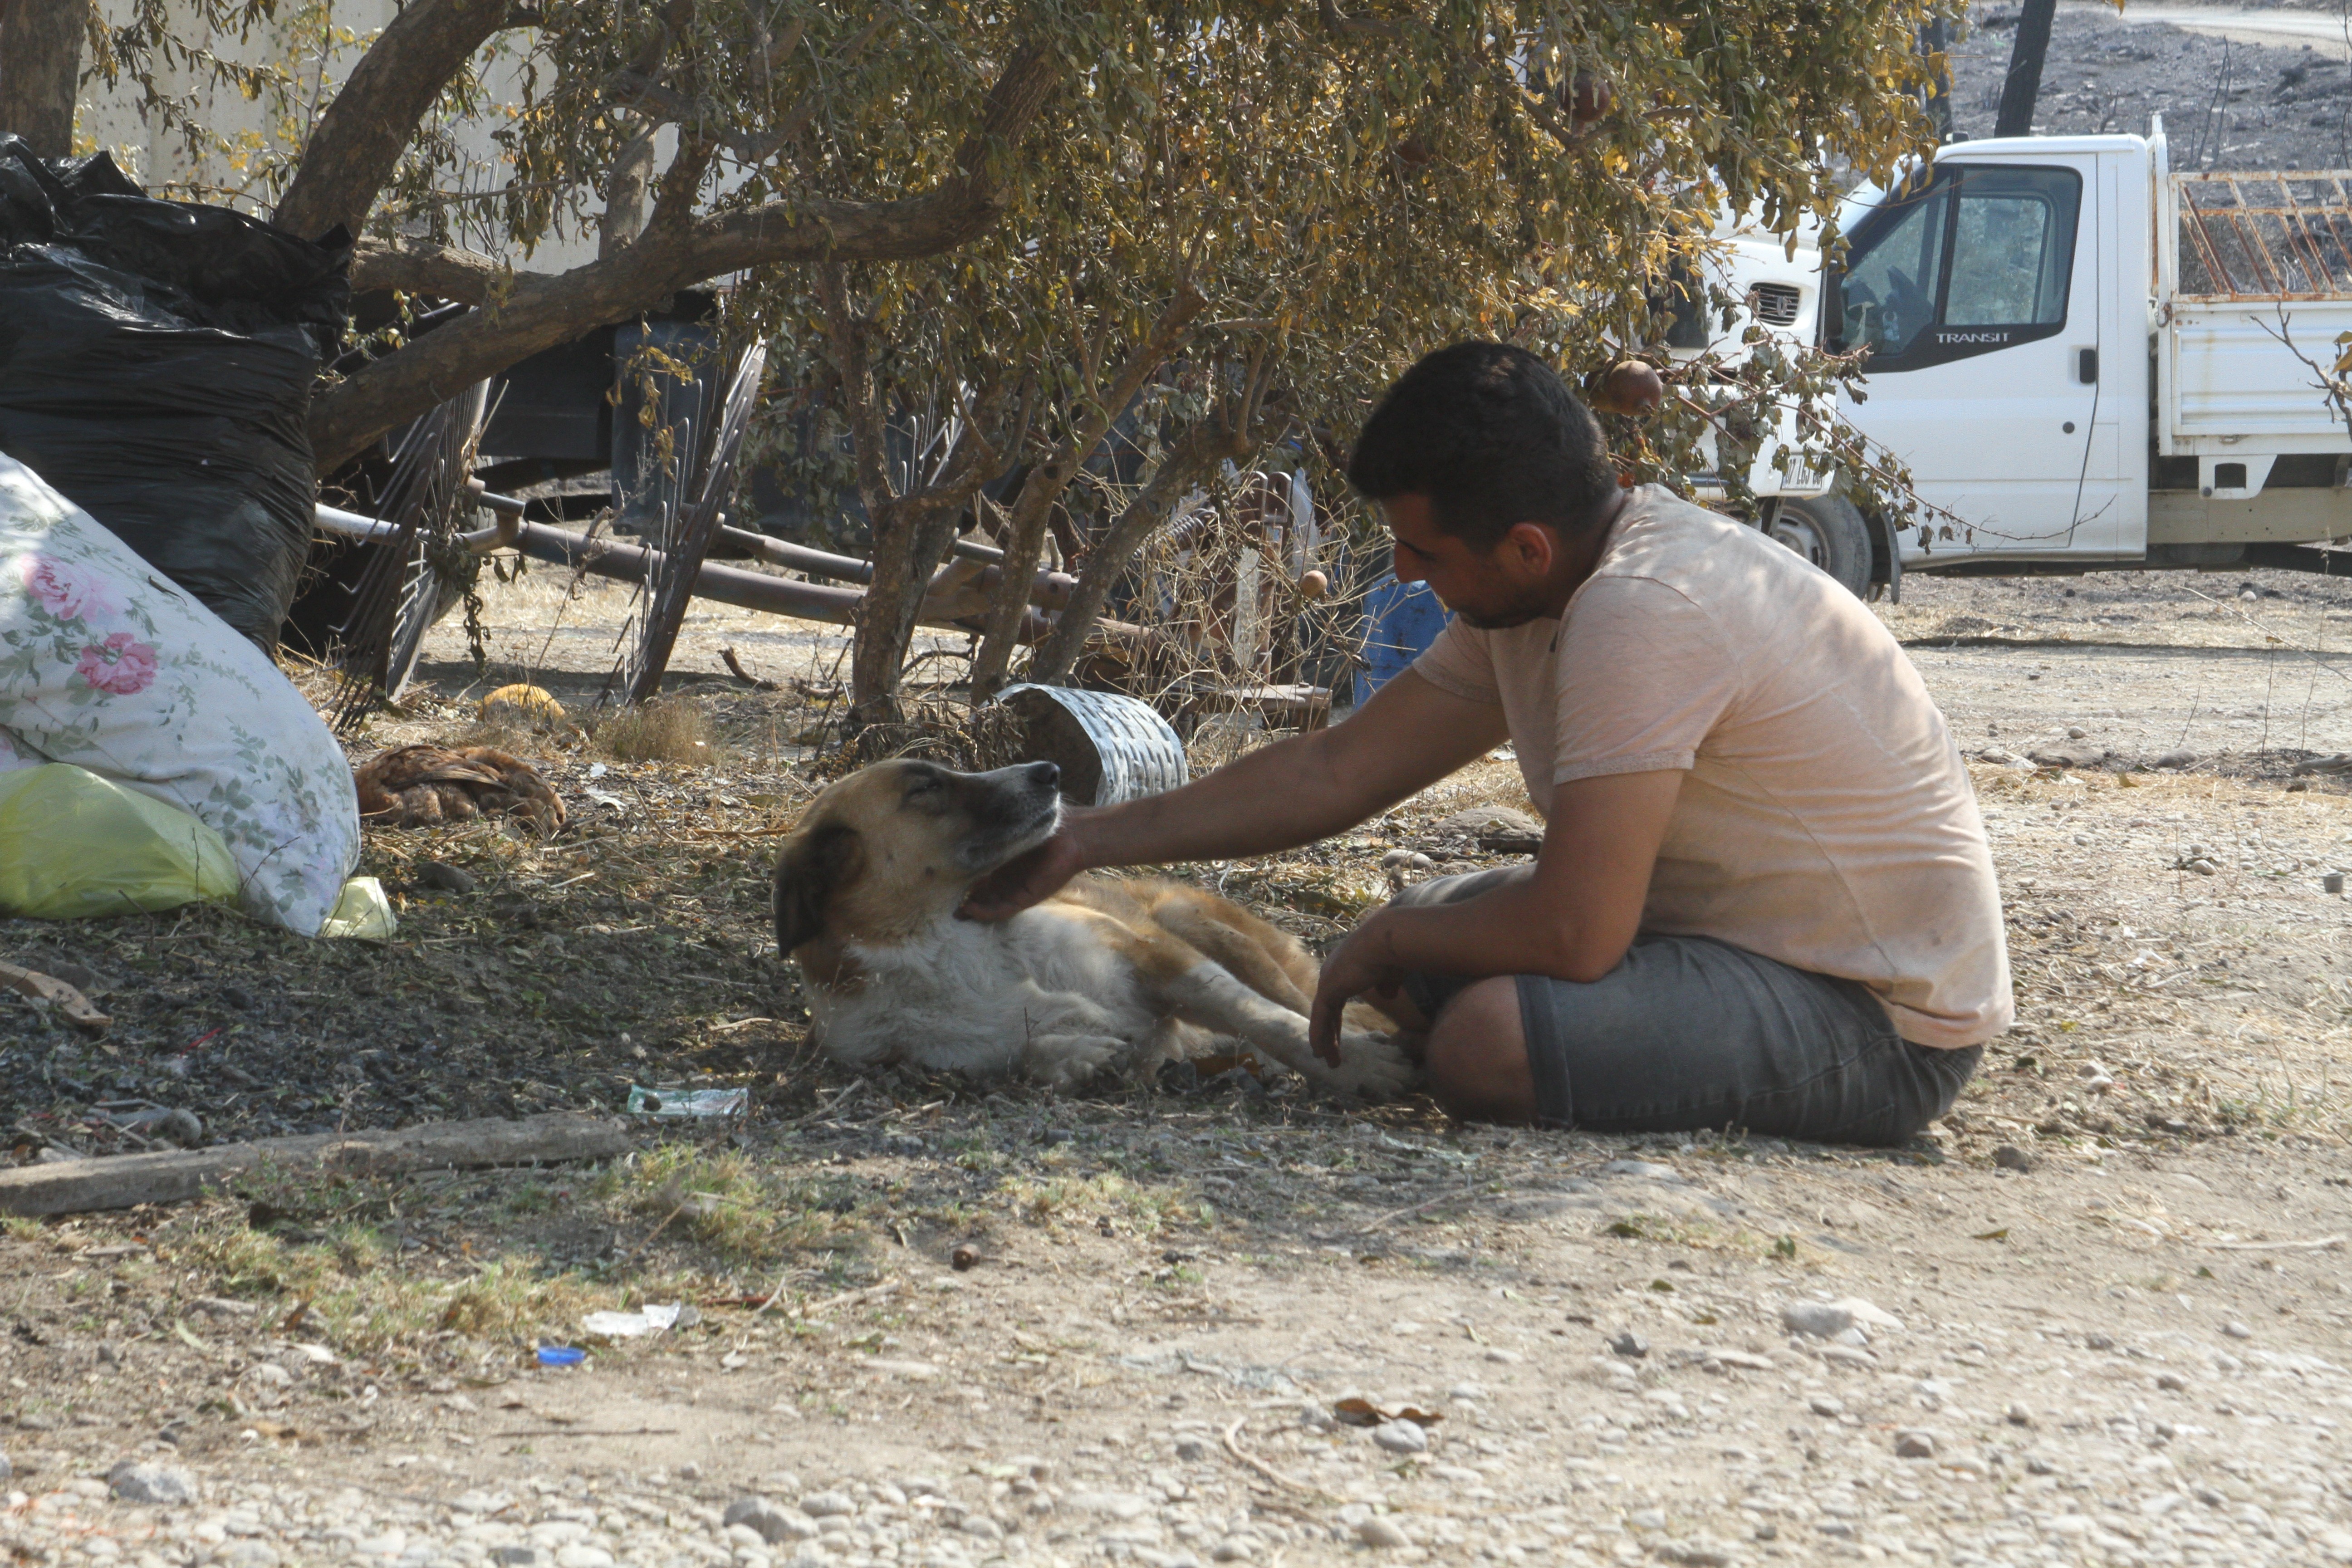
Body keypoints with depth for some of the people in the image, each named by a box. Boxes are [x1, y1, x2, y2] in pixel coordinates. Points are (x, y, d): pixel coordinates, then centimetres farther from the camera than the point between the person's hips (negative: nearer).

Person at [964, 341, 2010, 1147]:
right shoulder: (1530, 593, 4)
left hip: (1882, 1022, -10)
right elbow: (1338, 770, 11)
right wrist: (1090, 840, 11)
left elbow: (1572, 933, -29)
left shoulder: (1641, 613, -27)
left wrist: (1388, 944, -9)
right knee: (1417, 945, 13)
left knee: (1486, 1042, -28)